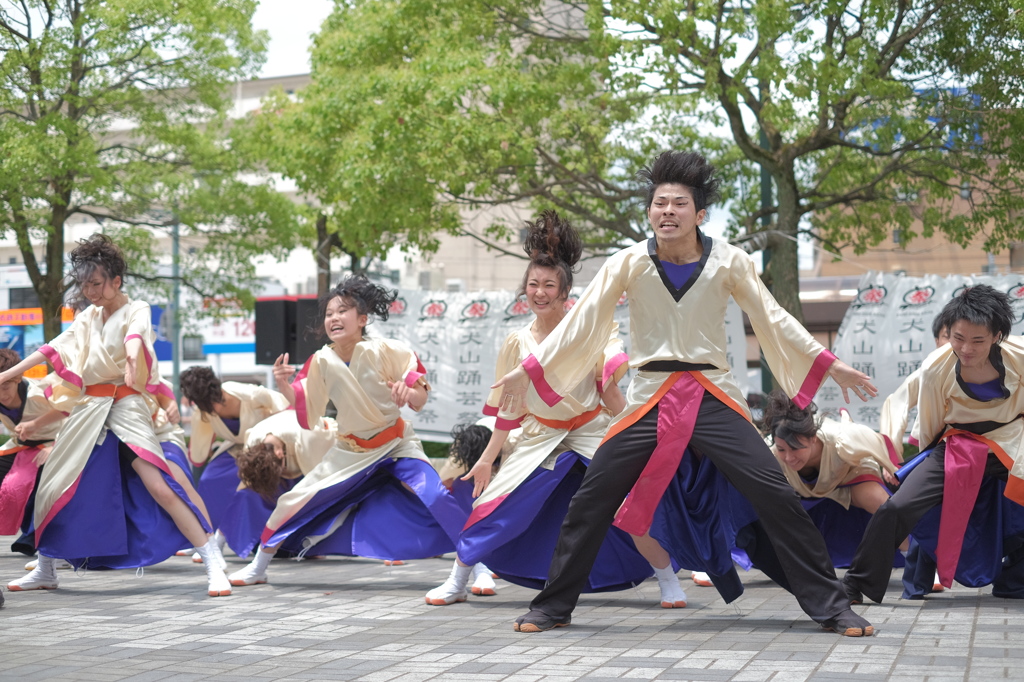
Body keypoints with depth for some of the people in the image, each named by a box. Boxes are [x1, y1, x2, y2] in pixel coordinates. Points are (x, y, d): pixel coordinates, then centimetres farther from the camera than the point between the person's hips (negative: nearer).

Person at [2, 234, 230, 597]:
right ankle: (44, 570, 28)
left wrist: (131, 355, -51)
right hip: (88, 410, 7)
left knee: (160, 487, -20)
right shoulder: (88, 318, 15)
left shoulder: (136, 310, -4)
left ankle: (215, 566, -20)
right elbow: (54, 349, 18)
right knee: (54, 489, 9)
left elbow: (136, 336, -27)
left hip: (125, 407, -7)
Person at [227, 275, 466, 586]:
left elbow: (421, 399, -13)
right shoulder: (322, 361, -11)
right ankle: (258, 567, 24)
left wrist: (408, 392, -35)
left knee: (433, 496, -24)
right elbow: (306, 409, 1)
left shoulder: (384, 351, -19)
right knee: (295, 500, 2)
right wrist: (284, 385, -16)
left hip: (395, 443, -3)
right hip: (350, 449, 3)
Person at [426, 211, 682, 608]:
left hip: (592, 434, -2)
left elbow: (610, 393, -5)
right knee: (493, 506, -4)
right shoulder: (517, 343, -2)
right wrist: (486, 459, 7)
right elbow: (507, 408, 6)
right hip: (540, 438, 2)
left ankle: (669, 583, 8)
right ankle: (457, 582, 15)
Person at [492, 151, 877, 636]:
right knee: (590, 501, -3)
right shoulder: (629, 263, -2)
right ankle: (552, 607, 14)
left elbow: (773, 319, 7)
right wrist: (529, 369, -5)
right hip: (650, 399, 0)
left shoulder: (729, 263, -1)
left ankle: (830, 608, 3)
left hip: (713, 397, 0)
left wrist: (828, 364, 4)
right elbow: (581, 322, 0)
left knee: (776, 497, -9)